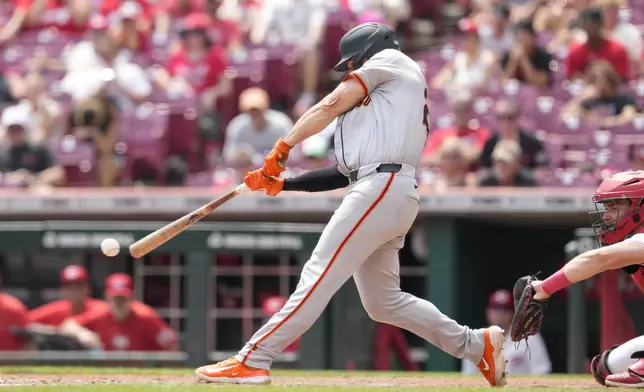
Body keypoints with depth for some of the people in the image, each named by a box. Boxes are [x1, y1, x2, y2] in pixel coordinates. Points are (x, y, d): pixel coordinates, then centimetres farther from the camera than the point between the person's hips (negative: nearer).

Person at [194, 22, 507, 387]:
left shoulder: (391, 59, 9)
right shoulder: (380, 101, 31)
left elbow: (332, 104, -2)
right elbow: (346, 172, 23)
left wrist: (282, 148, -1)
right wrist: (283, 183, 18)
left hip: (382, 189, -9)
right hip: (393, 193, 9)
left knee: (319, 276, -13)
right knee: (383, 301, 13)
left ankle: (253, 360, -17)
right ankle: (477, 345, 18)